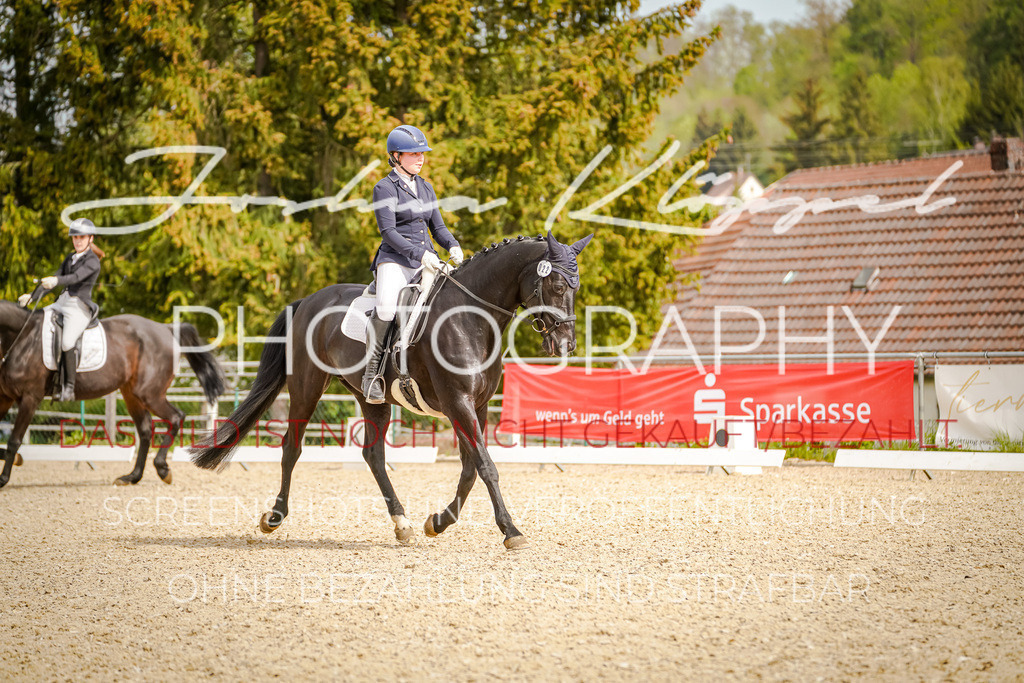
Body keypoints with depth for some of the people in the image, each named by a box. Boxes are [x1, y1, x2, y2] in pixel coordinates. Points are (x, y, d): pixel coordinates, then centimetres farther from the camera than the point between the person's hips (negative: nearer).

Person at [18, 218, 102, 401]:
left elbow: (76, 277, -24)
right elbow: (53, 280, 17)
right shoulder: (70, 259, 18)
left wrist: (56, 281, -43)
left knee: (67, 343, -29)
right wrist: (32, 297, 6)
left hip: (79, 307, -8)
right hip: (62, 303, 8)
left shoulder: (92, 261, -7)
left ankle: (69, 387, -24)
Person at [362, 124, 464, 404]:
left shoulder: (426, 188, 18)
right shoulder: (385, 188, -2)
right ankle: (371, 371, -21)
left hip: (427, 262, 7)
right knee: (386, 306, -33)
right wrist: (419, 253, -23)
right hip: (394, 260, -7)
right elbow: (388, 231, -11)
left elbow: (437, 226, 19)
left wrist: (453, 246, -4)